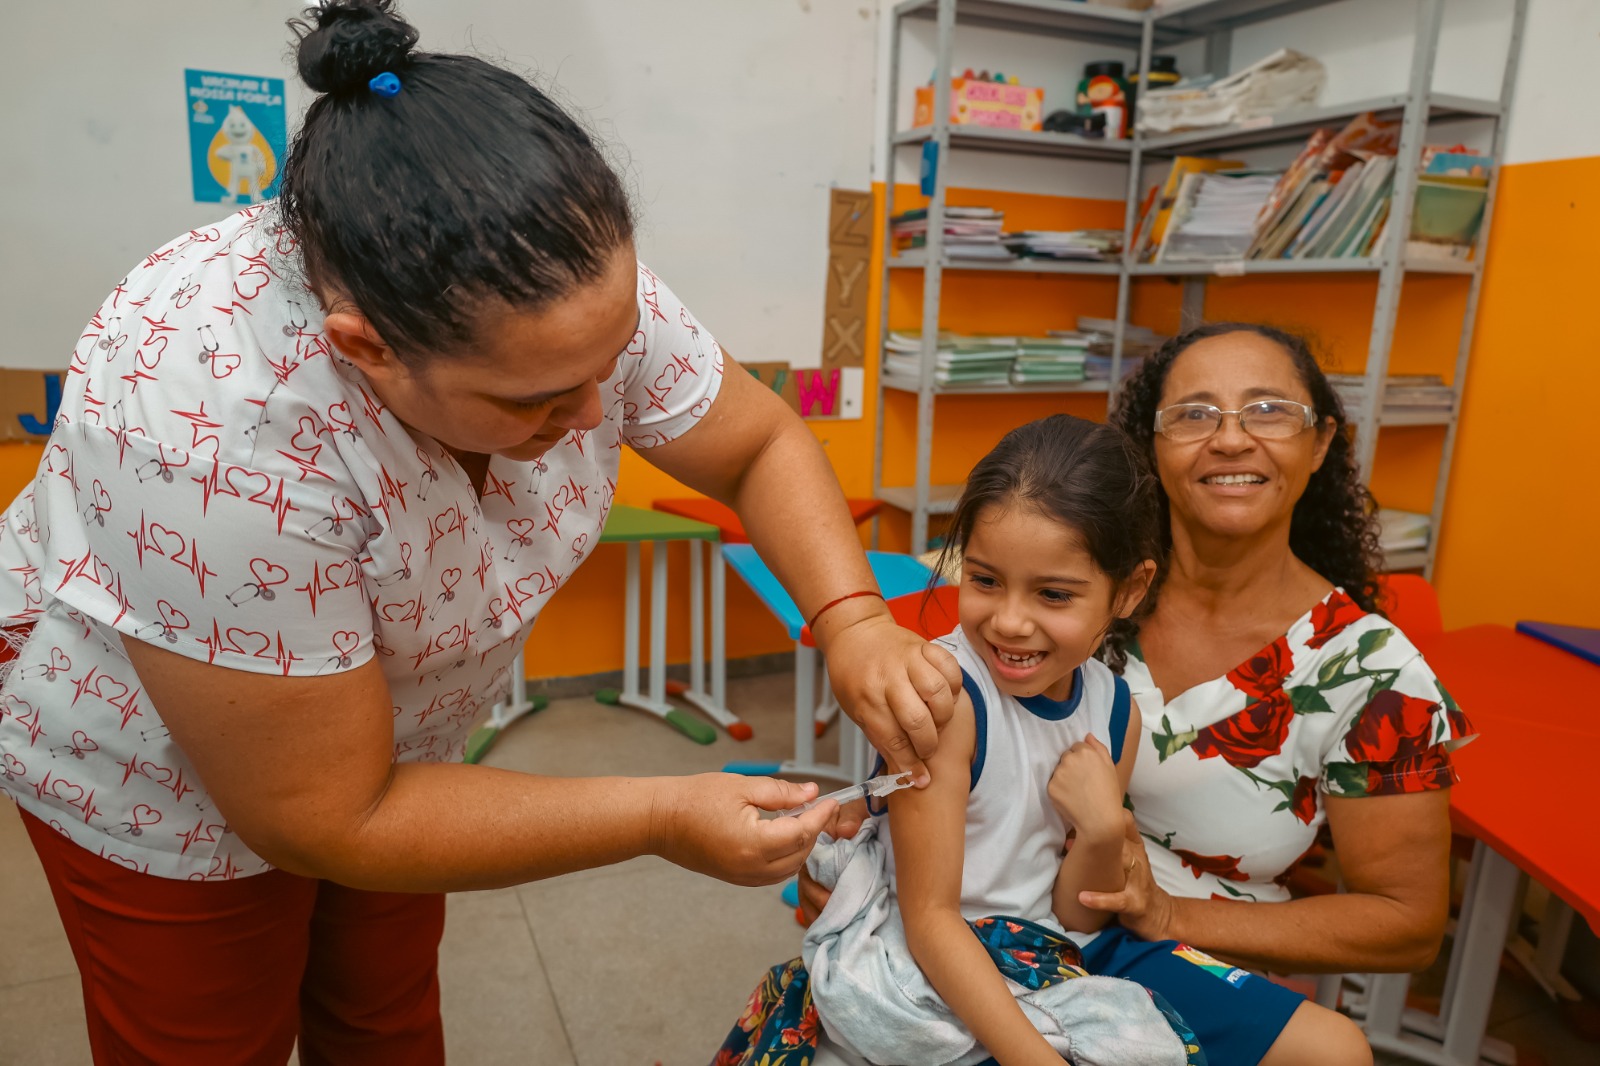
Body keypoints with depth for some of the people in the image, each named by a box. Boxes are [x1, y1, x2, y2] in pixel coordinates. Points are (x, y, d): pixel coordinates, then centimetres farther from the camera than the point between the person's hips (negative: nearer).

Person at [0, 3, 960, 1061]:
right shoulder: (217, 435, -41)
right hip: (162, 776, -4)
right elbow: (322, 820, -31)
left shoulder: (578, 290, -26)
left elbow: (760, 446, -11)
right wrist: (669, 817, -30)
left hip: (389, 730, 5)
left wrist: (853, 620, -28)